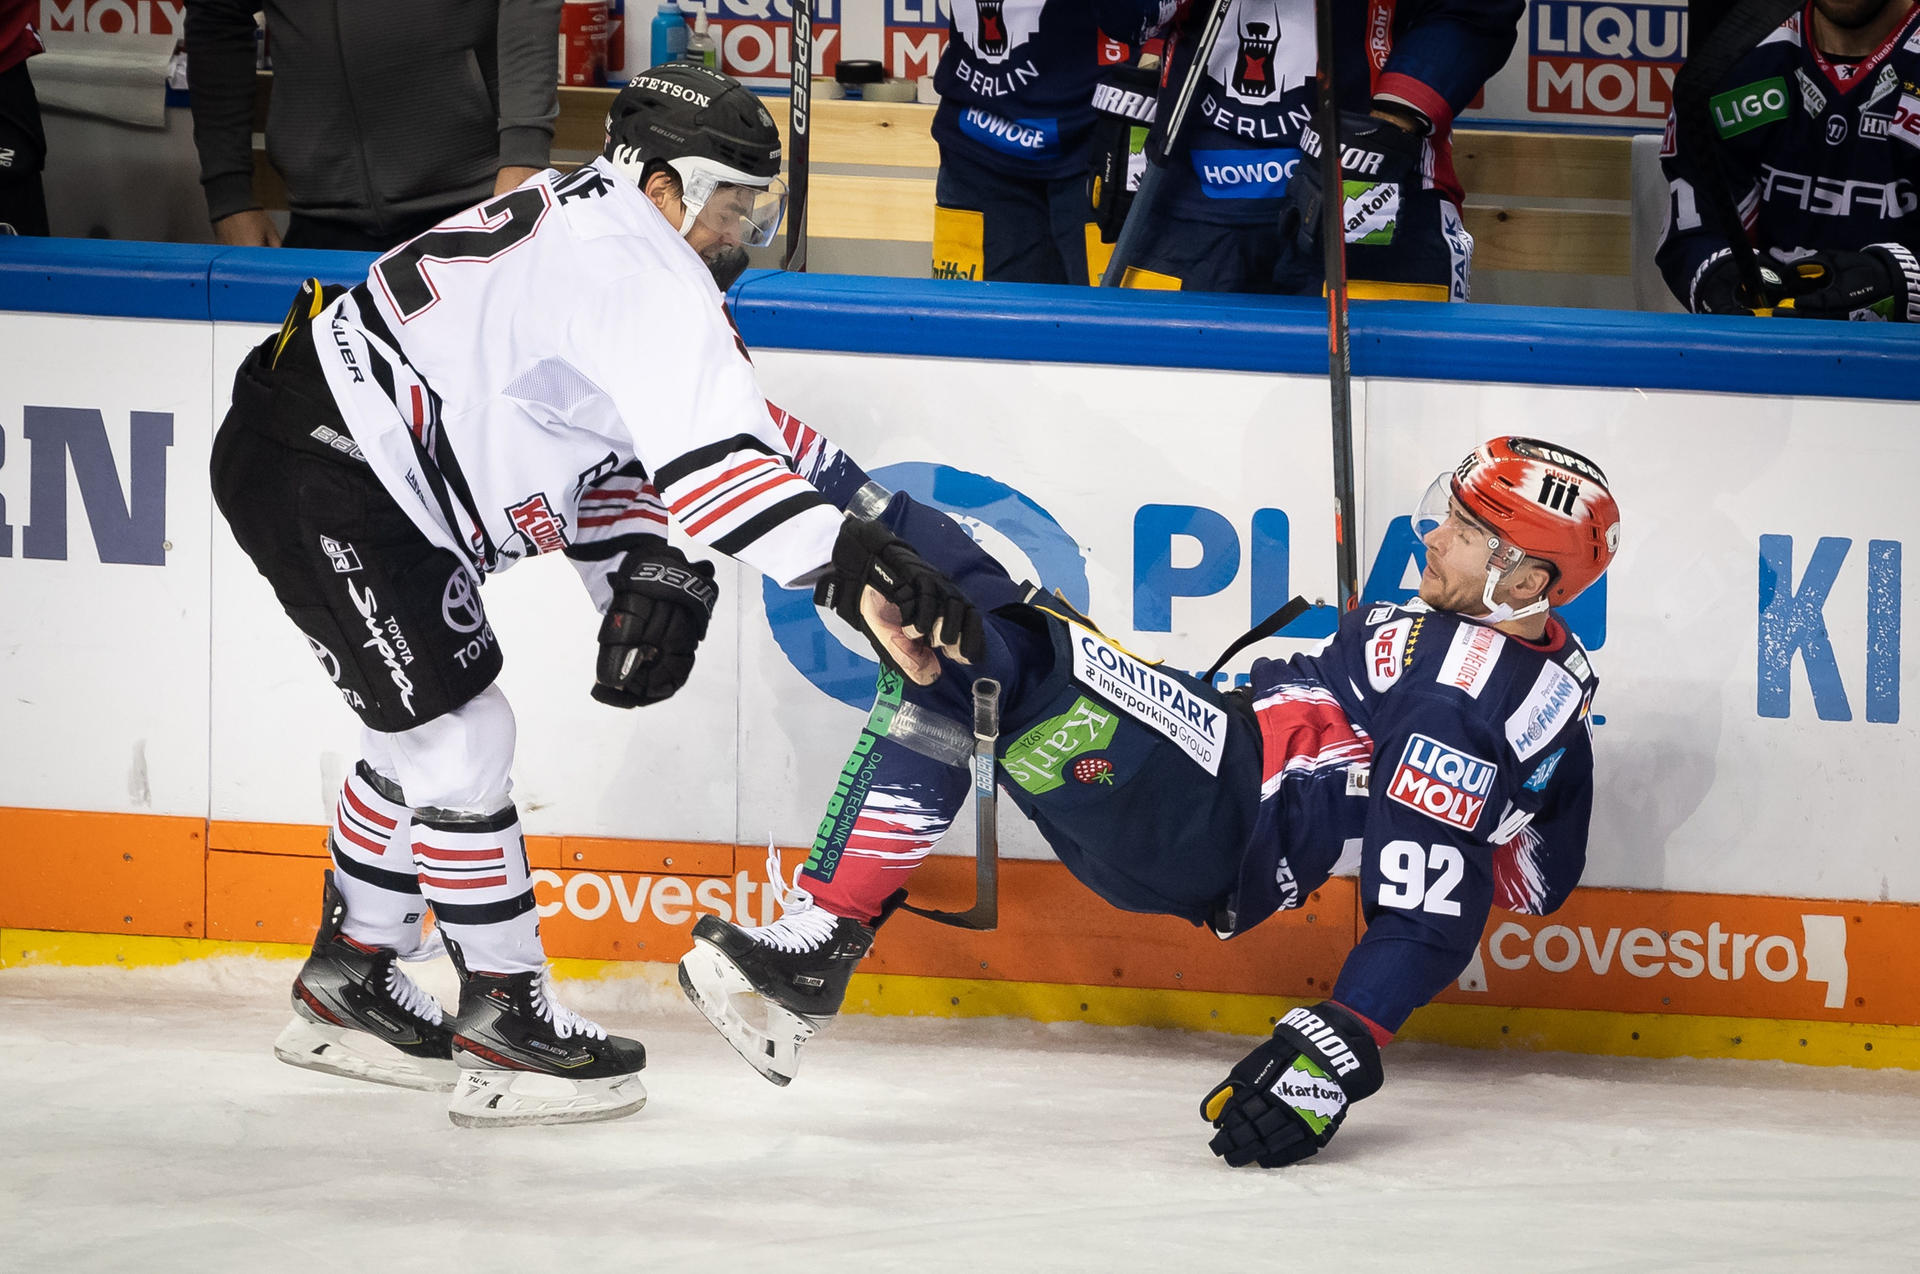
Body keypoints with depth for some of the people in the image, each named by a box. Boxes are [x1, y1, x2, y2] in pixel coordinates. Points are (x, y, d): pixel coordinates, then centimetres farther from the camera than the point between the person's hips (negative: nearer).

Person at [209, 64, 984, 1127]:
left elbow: (610, 436, 15)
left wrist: (641, 571, 1)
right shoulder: (639, 273, -23)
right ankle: (504, 1021, 0)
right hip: (313, 471, -11)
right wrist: (855, 569, -42)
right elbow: (707, 456, -35)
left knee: (427, 730, 21)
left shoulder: (598, 226, 10)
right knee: (459, 737, -8)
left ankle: (348, 983, 34)